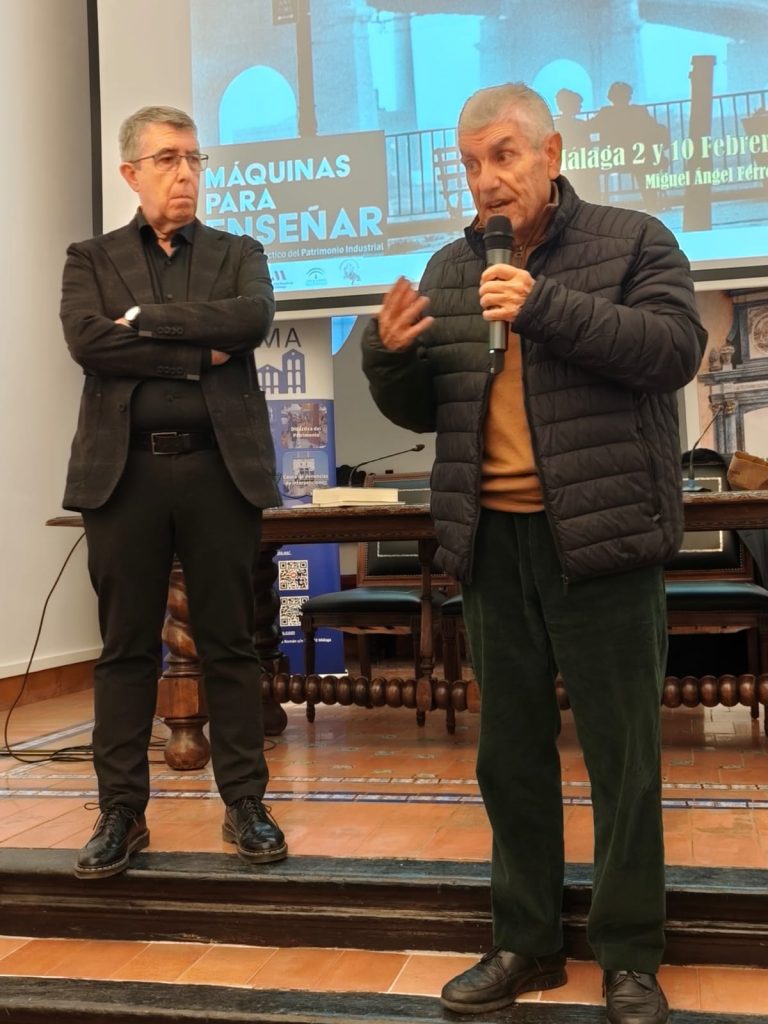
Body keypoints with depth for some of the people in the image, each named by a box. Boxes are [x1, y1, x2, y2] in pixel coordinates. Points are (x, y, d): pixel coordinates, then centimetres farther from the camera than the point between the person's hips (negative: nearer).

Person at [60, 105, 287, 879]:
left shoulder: (238, 253, 13)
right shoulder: (90, 259, 11)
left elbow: (254, 318, -9)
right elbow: (86, 340, -8)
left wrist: (146, 317, -9)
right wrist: (198, 354, -11)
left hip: (219, 466, 0)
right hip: (125, 469, 0)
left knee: (229, 643, 5)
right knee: (126, 648, 5)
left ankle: (244, 804, 15)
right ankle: (121, 811, 16)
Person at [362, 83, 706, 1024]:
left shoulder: (632, 241, 1)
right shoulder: (450, 271, 14)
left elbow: (675, 347, -14)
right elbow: (419, 410, 15)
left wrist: (545, 304, -22)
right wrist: (388, 354, -6)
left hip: (600, 533, -4)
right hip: (492, 540, 5)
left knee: (621, 754, 3)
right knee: (510, 754, 12)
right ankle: (525, 944, 26)